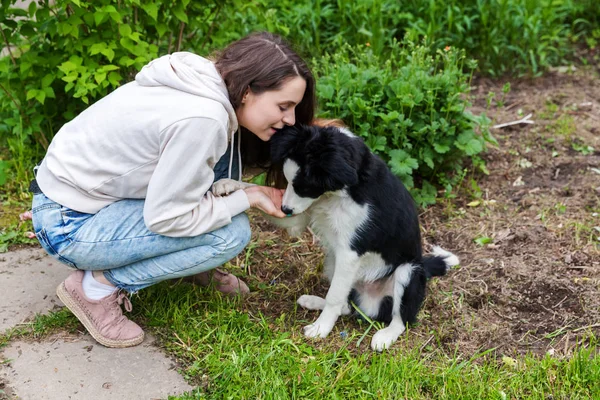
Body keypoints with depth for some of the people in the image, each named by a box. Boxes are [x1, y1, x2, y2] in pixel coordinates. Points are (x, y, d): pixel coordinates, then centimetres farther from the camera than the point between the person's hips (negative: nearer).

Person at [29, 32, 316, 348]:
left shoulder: (211, 83, -3)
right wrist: (247, 198, -13)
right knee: (231, 234, -15)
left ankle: (195, 266, 14)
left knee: (225, 154, -1)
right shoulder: (202, 119, -30)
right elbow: (166, 218, -22)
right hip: (69, 224, -8)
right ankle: (97, 285, -5)